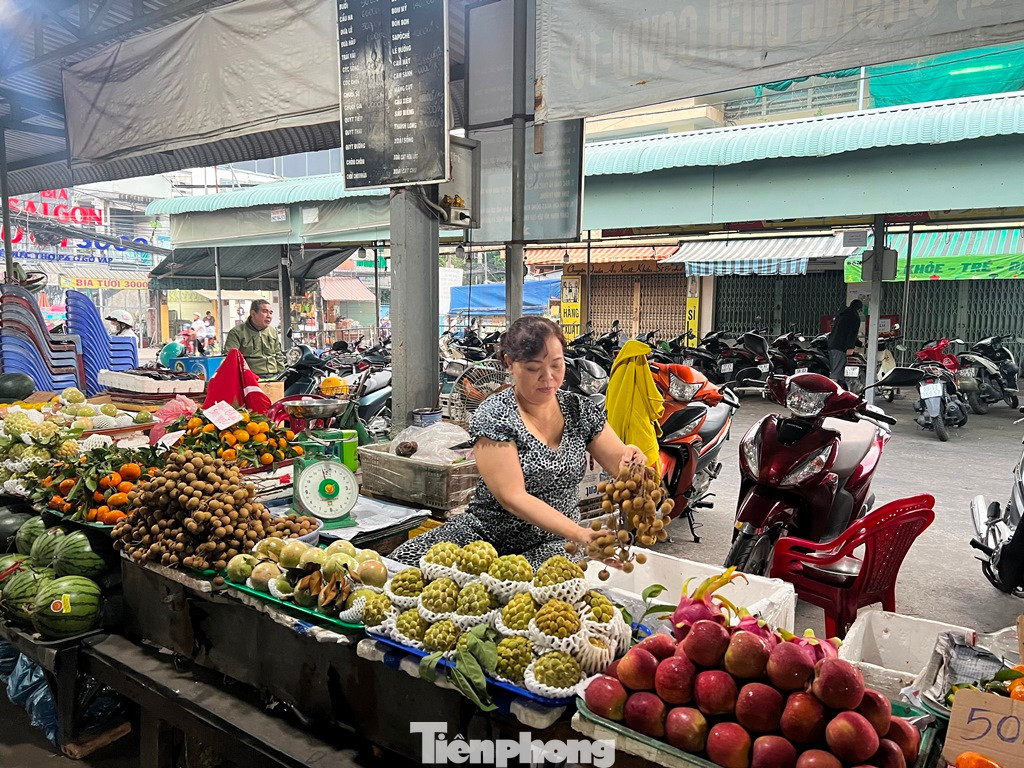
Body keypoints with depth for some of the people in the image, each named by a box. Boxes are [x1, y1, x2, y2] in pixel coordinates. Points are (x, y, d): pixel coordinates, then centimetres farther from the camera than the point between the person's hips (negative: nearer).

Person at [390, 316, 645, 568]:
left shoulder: (581, 410, 3)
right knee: (399, 565, -21)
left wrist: (631, 458, -21)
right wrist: (580, 534, -31)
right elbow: (512, 497, -20)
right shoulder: (493, 416, -13)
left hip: (553, 542, 2)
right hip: (488, 534, -1)